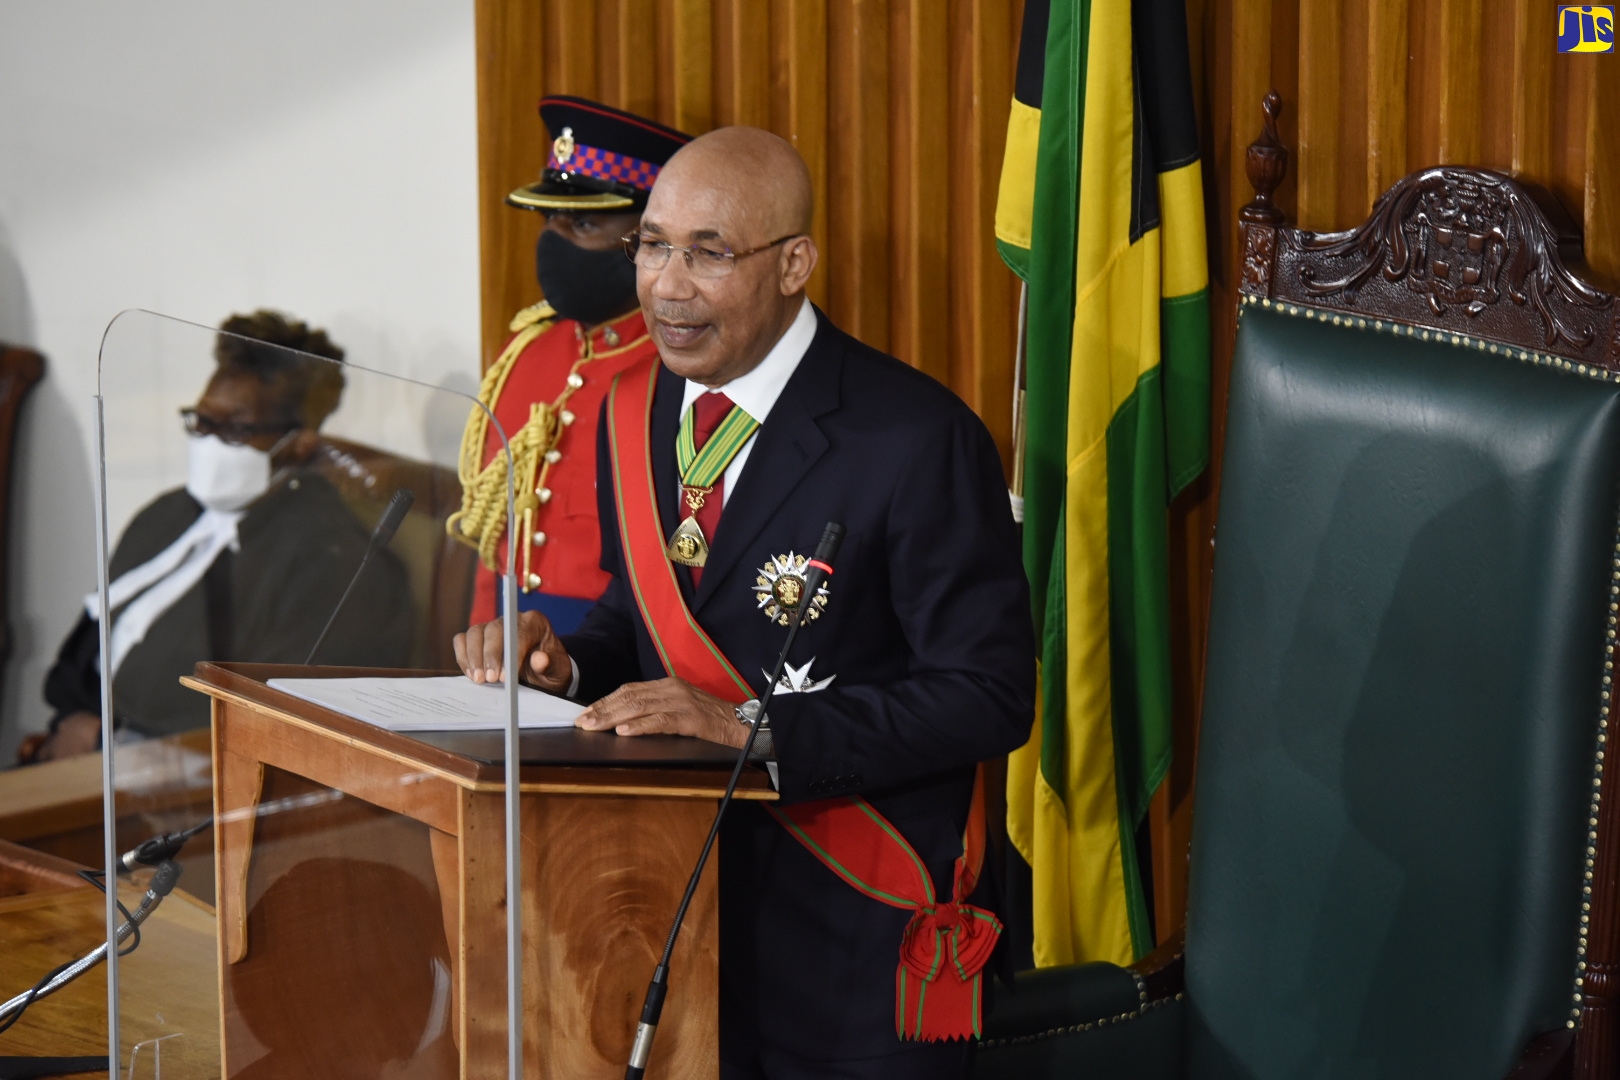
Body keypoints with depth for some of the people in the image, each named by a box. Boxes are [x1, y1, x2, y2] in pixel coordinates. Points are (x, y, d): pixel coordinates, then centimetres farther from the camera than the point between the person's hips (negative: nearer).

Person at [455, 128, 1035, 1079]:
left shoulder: (918, 440, -16)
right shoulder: (634, 416, 6)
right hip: (676, 907, 6)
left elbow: (989, 695, -19)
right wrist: (564, 665, -6)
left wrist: (748, 727, -26)